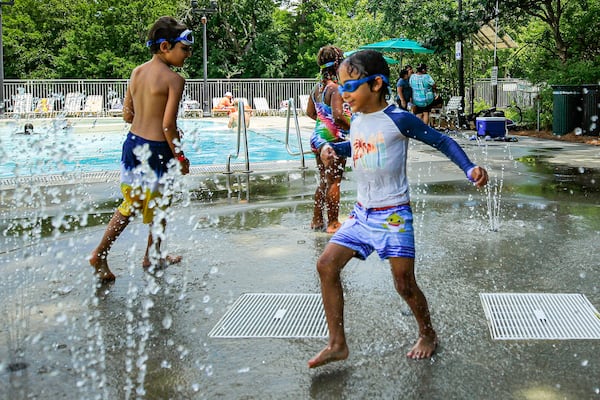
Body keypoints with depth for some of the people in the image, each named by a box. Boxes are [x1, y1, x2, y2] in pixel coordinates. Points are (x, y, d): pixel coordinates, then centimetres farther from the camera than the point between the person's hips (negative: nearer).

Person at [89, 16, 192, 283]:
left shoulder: (137, 72, 6)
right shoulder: (174, 79, -15)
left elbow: (128, 115, 9)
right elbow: (168, 125, -19)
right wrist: (179, 157, -8)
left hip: (132, 142, 7)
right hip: (156, 150, -7)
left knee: (130, 204, 20)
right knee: (159, 208, 14)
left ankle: (100, 253, 17)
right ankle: (152, 258, 30)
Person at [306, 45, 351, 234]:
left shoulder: (317, 87, 8)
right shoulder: (335, 88, -18)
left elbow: (310, 112, 17)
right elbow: (338, 115, -28)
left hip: (318, 136, 9)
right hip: (333, 139, -9)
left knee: (324, 181, 18)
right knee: (334, 182, 1)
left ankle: (317, 220, 25)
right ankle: (333, 223, 9)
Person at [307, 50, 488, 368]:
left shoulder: (399, 119, -14)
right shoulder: (356, 120, 6)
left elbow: (441, 141, -7)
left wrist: (470, 169, -21)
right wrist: (333, 148, 8)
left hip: (393, 216, -7)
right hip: (361, 213, 7)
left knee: (405, 284, 0)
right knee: (326, 265, -3)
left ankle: (427, 335, 30)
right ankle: (337, 344, 7)